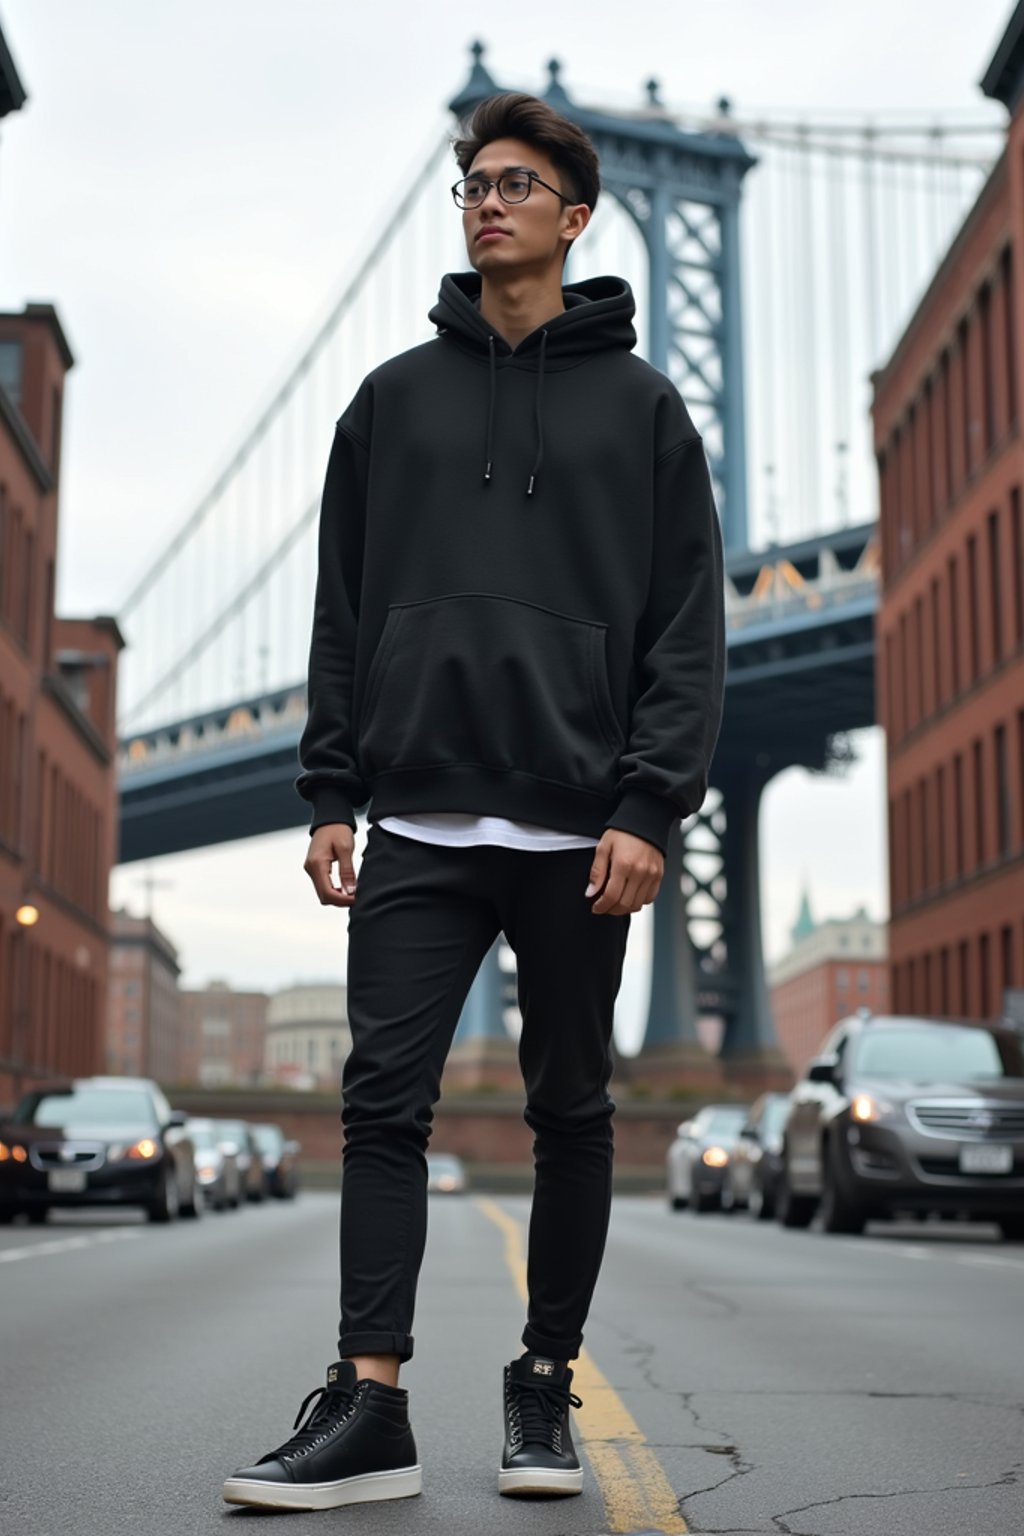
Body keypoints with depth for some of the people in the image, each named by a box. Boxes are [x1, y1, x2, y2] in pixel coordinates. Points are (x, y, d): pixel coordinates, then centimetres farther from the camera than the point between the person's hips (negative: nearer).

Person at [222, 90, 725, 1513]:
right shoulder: (393, 398, 13)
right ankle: (369, 1406, -1)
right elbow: (342, 608, 11)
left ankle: (546, 1385, 20)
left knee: (571, 1111, 7)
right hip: (418, 821, 2)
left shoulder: (641, 406, 7)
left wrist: (650, 808, -10)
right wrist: (331, 793, 3)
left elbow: (688, 627, 0)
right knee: (384, 1100, -5)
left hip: (579, 829, -1)